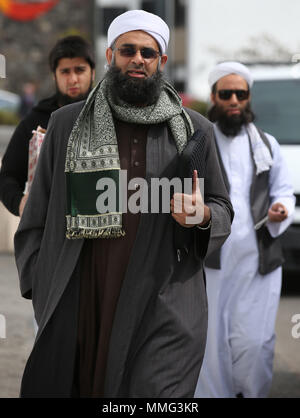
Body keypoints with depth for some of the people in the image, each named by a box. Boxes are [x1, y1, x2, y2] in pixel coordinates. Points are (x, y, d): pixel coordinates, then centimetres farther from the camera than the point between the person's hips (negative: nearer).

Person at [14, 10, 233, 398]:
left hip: (165, 309, 0)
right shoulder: (65, 124, 10)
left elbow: (223, 212, 16)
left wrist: (202, 216, -7)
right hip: (79, 307, 1)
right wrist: (41, 290, 1)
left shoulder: (194, 130, 10)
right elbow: (36, 217, 11)